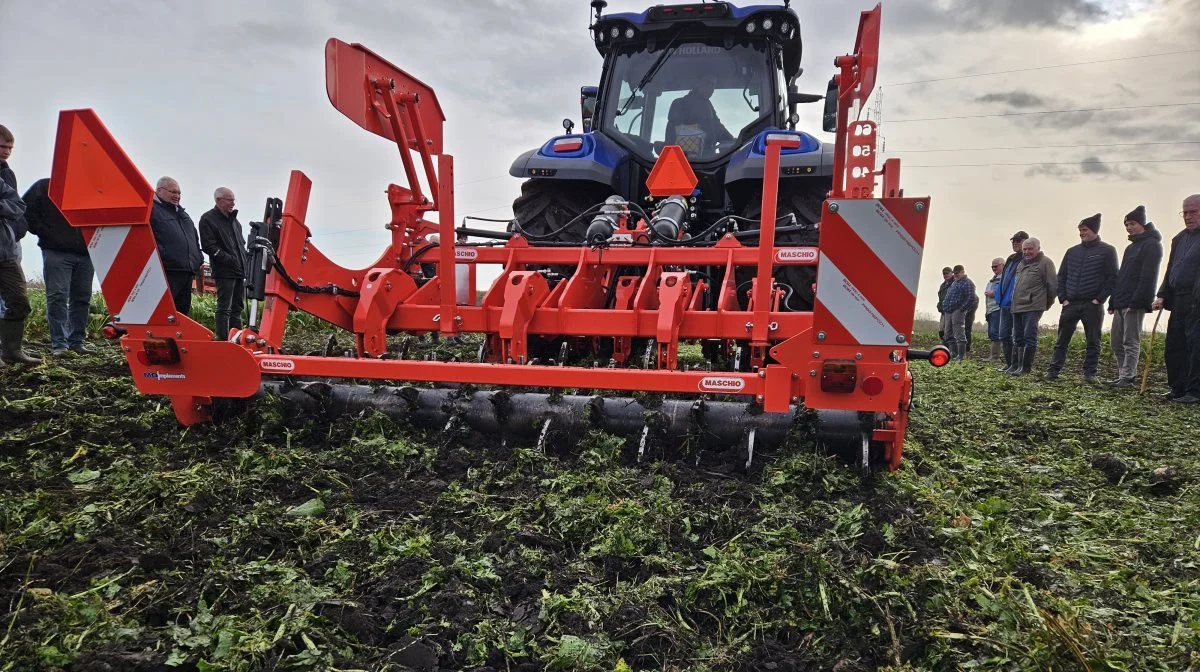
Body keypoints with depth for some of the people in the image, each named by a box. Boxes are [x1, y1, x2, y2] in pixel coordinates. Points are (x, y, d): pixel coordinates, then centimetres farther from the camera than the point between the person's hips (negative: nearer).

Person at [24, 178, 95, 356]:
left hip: (85, 253, 4)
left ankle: (76, 341, 13)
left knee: (82, 298, 5)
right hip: (56, 252, -4)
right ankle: (58, 344, -3)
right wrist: (43, 232, -6)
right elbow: (26, 209, 1)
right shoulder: (44, 187, 5)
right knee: (57, 297, -7)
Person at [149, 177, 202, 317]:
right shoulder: (151, 209, -2)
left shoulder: (183, 214, 27)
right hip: (165, 273, -9)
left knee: (183, 311, 12)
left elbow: (195, 239, 33)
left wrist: (198, 260, 21)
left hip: (187, 272, 9)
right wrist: (160, 256, -23)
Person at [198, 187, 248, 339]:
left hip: (240, 271, 8)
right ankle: (223, 340, -7)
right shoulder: (208, 219, -5)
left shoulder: (233, 220, 20)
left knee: (237, 308, 11)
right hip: (224, 271, -8)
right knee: (224, 308, -8)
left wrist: (245, 262, 14)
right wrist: (229, 259, -18)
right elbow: (208, 246, -14)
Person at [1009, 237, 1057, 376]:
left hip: (1032, 307, -8)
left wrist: (1047, 303, 0)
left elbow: (1052, 285, -7)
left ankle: (1026, 367, -6)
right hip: (1017, 306, 8)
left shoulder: (1045, 262, -5)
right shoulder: (1022, 263, 19)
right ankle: (1017, 365, 16)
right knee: (1018, 338, 11)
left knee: (1029, 337, -8)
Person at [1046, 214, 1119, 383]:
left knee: (1093, 342, 2)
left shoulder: (1107, 251, 0)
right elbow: (1061, 276, 13)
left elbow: (1112, 278, -5)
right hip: (1070, 304, 4)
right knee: (1062, 340, 3)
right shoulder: (1072, 251, 12)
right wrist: (1063, 298, 3)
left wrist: (1099, 299, -11)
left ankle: (1089, 373, 7)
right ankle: (1053, 371, 6)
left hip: (1093, 305, -3)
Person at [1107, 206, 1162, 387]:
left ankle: (1127, 378, -5)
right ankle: (1122, 376, 13)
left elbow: (1147, 277, -16)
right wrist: (1113, 302, 17)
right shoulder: (1131, 247, 22)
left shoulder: (1151, 245, -6)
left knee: (1131, 343, -7)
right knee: (1117, 343, 8)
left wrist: (1136, 301, -22)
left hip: (1135, 304, -9)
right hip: (1121, 304, 9)